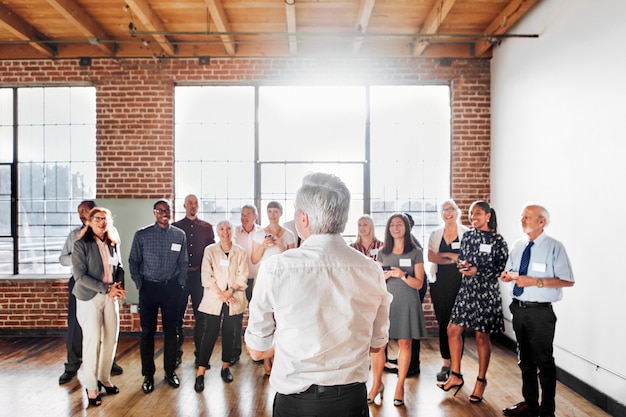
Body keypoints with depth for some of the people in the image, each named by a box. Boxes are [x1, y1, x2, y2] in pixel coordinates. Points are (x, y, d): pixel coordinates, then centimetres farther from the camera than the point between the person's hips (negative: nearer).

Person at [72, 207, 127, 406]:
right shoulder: (81, 245, -7)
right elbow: (80, 275, -13)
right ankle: (91, 386, 11)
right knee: (93, 340, -4)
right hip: (89, 297, -5)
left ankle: (104, 378, 25)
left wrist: (117, 286, -4)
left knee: (111, 338, 7)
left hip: (111, 297, 5)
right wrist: (106, 288, -16)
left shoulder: (113, 245, 8)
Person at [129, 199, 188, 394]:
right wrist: (139, 284, -2)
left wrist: (180, 285, 3)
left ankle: (170, 371, 22)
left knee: (170, 330, 8)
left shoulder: (179, 235, 2)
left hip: (171, 287, 1)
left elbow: (183, 262, 7)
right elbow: (133, 261, 4)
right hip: (149, 287, -1)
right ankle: (148, 375, 18)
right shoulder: (141, 235, -2)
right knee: (147, 332, 5)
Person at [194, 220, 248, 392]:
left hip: (234, 300, 1)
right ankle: (200, 373, 4)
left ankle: (226, 367, 24)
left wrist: (230, 291, -14)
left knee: (229, 334, 8)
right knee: (209, 334, -3)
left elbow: (242, 277, 0)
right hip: (213, 300, -1)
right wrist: (220, 294, -12)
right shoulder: (210, 250, 4)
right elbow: (206, 276, -3)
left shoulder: (240, 252, 6)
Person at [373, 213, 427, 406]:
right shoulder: (382, 253, 8)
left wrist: (402, 275, -19)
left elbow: (418, 284, -2)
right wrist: (386, 275, -11)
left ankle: (400, 385, 18)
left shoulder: (415, 253, 1)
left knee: (405, 343, 4)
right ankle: (377, 383, 13)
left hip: (407, 302, -2)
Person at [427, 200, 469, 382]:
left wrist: (446, 254, -13)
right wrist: (455, 259, -11)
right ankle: (446, 363, 19)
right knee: (443, 323, 8)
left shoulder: (466, 233, 0)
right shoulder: (435, 234, 10)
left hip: (459, 282, -3)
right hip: (440, 283, 3)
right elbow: (431, 256, -4)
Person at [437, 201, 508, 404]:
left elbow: (500, 267, -9)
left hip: (486, 292, -5)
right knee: (453, 330, 4)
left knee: (482, 336, 5)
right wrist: (463, 264, -7)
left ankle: (481, 380, 24)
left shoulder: (497, 240, -7)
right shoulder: (467, 236, 8)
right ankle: (456, 375, 20)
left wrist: (477, 270, -17)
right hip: (466, 290, 5)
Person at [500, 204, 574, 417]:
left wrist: (535, 281, -22)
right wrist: (508, 275, -6)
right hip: (519, 309, 6)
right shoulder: (518, 246, 8)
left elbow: (567, 280, -15)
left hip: (540, 312, -6)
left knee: (544, 361, 5)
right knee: (525, 359, 18)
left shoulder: (554, 247, -11)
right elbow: (509, 272, 17)